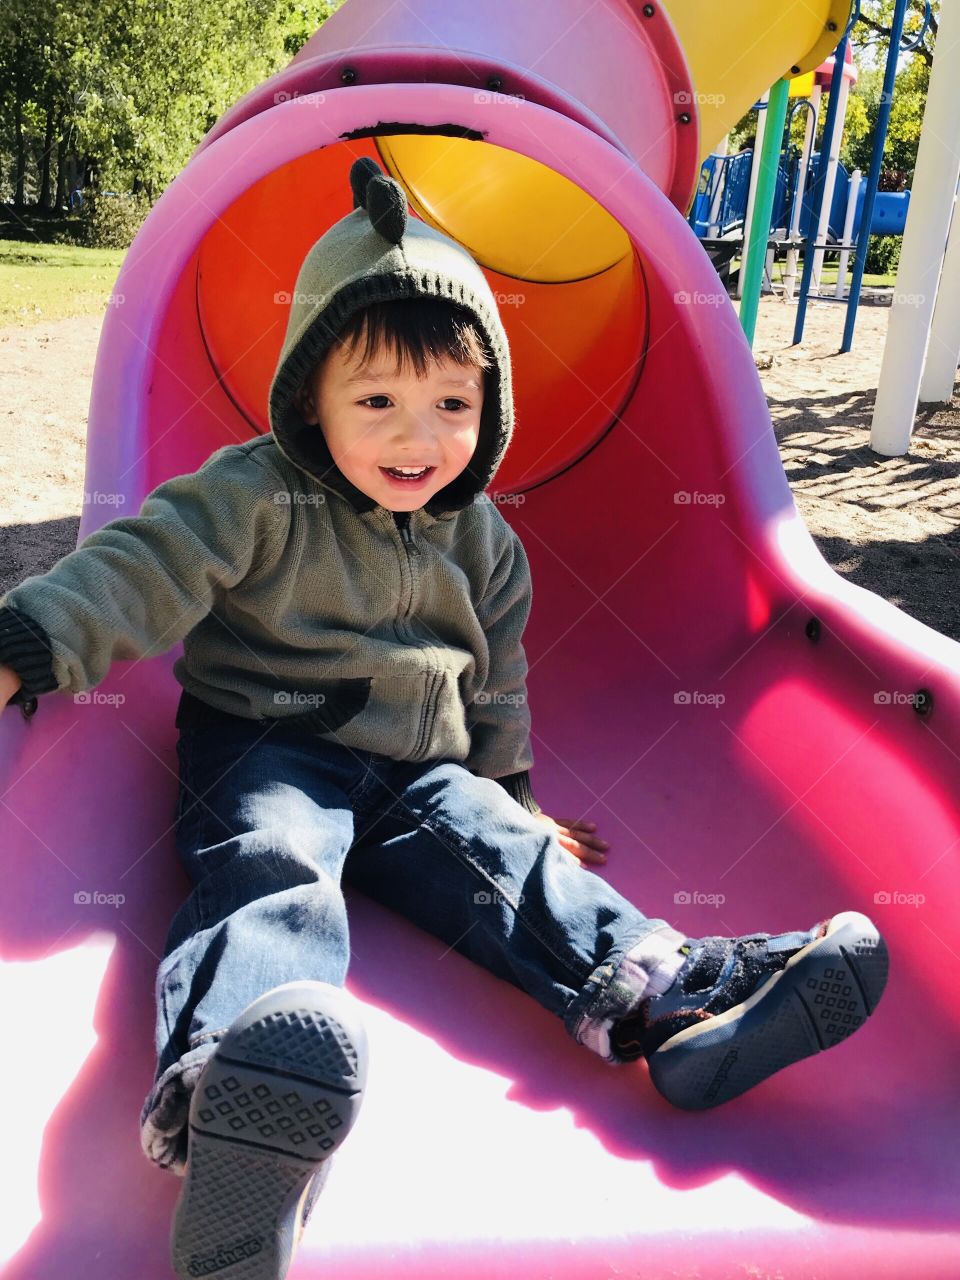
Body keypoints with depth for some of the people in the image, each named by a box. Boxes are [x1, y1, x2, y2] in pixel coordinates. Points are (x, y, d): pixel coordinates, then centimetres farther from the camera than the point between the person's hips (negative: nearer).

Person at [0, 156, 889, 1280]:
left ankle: (671, 996, -33)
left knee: (502, 852, -17)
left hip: (420, 773, 5)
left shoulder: (483, 542, 10)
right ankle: (230, 1065, -61)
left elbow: (495, 691, 19)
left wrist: (511, 795, 22)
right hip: (265, 752, -5)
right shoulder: (255, 497, -5)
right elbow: (145, 569, -13)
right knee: (273, 862, -33)